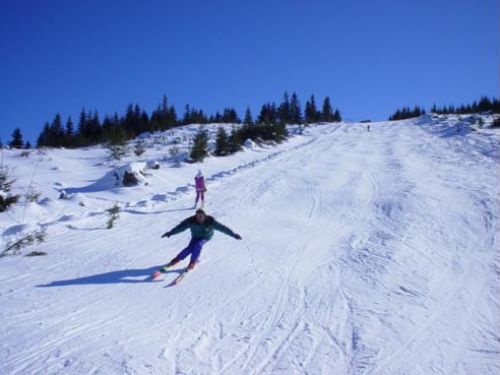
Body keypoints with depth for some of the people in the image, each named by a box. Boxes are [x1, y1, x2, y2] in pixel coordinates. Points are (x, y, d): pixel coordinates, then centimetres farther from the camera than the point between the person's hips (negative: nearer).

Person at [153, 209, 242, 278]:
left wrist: (233, 234, -26)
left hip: (206, 237, -1)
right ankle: (176, 260, -13)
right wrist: (170, 233, -21)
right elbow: (181, 227, -20)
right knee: (190, 248, -22)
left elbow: (222, 228, -26)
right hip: (196, 237, 1)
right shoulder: (191, 221, -24)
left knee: (198, 245, -30)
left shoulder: (210, 221, -28)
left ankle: (192, 262, -21)